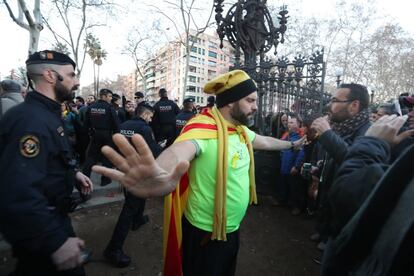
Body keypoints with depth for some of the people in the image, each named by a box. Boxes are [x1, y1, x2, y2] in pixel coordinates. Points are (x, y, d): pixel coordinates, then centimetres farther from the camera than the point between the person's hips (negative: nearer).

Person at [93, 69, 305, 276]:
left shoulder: (241, 130, 1)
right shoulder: (204, 128, -26)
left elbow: (265, 141, 19)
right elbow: (179, 151, -46)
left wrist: (291, 144, 35)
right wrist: (161, 172, -69)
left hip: (232, 229, 8)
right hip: (205, 233, -8)